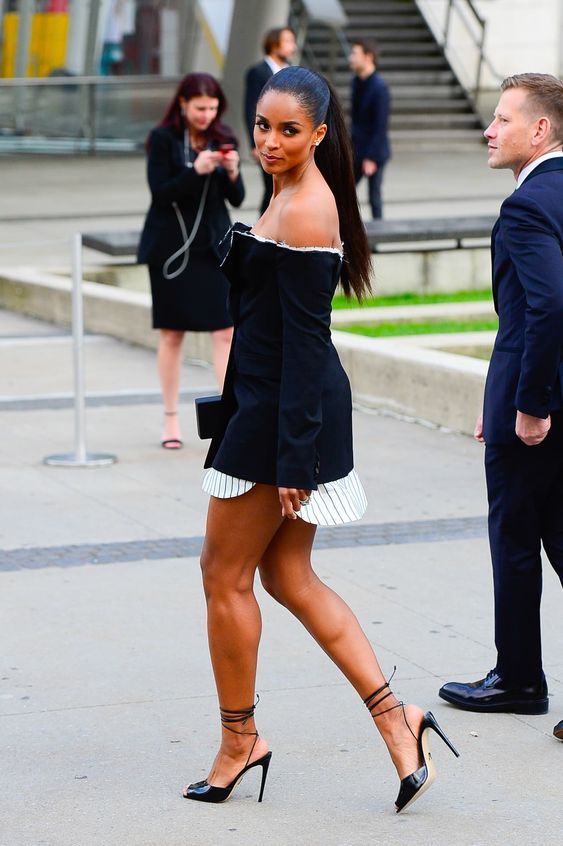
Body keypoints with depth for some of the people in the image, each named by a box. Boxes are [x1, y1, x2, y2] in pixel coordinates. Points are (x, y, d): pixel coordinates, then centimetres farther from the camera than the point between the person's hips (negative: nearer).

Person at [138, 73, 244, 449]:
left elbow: (236, 198, 3)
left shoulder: (223, 139, 4)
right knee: (172, 334, 6)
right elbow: (160, 192, -13)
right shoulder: (163, 139, -6)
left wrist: (233, 173, -17)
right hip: (171, 246, -2)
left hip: (214, 246, 3)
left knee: (226, 330, -7)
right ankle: (171, 419, 17)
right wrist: (196, 171, -26)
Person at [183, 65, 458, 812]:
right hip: (271, 405, 10)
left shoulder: (306, 210, -18)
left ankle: (239, 738, 19)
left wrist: (293, 458, -21)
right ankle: (394, 718, 10)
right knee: (287, 576, 13)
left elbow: (304, 338, -20)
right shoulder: (292, 194, 13)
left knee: (225, 575, 4)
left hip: (283, 409, -10)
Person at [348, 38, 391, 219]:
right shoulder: (356, 81, 4)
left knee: (374, 196, 3)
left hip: (374, 152, -8)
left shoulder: (380, 87, -20)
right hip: (357, 149, 8)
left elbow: (381, 126, -20)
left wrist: (372, 157, -20)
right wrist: (351, 144, 13)